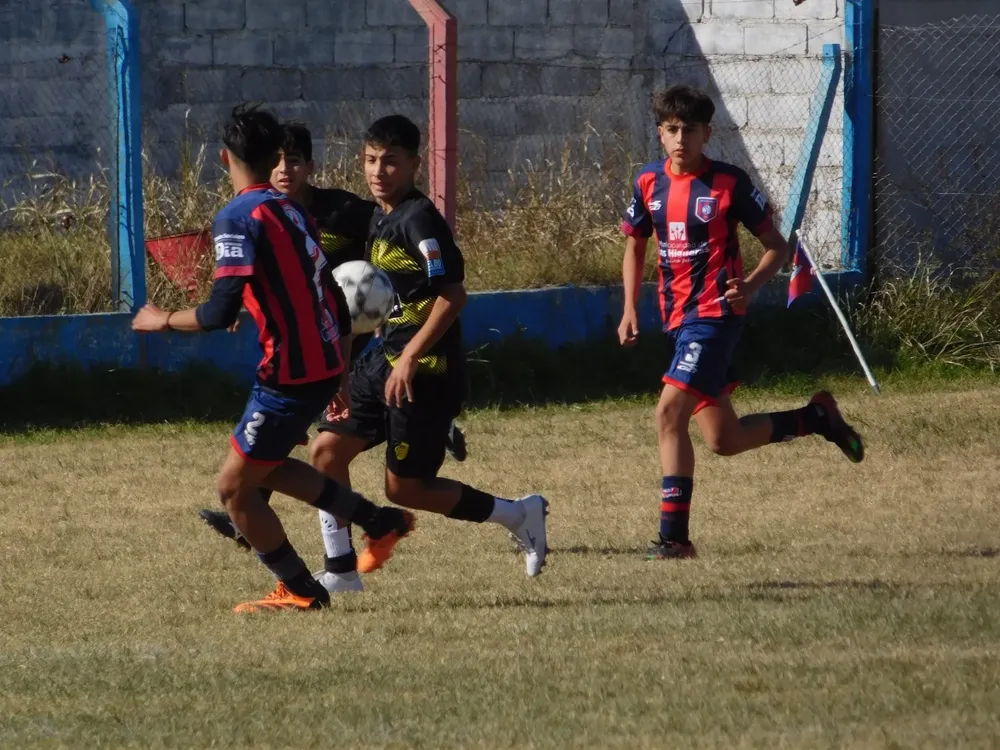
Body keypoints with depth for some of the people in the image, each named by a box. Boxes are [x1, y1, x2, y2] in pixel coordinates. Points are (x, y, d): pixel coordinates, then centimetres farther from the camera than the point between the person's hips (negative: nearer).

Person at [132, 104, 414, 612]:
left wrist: (163, 320, -4)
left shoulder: (238, 219, -14)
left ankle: (300, 591, 15)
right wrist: (341, 377, 26)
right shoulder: (292, 212, 11)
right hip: (327, 363, 8)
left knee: (234, 487, 6)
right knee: (263, 465, 26)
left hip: (290, 374, -8)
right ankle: (380, 523, 26)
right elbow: (333, 299, 16)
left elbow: (220, 313, -22)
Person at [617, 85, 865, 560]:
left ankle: (674, 534, -18)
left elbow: (776, 246, -2)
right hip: (676, 319, 7)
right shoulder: (649, 183, 7)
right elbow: (635, 245, 21)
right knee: (723, 440, 10)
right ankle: (816, 418, 33)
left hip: (715, 313, -7)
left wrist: (750, 286, -19)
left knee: (670, 411, -21)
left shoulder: (729, 183, -8)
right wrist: (630, 309, 9)